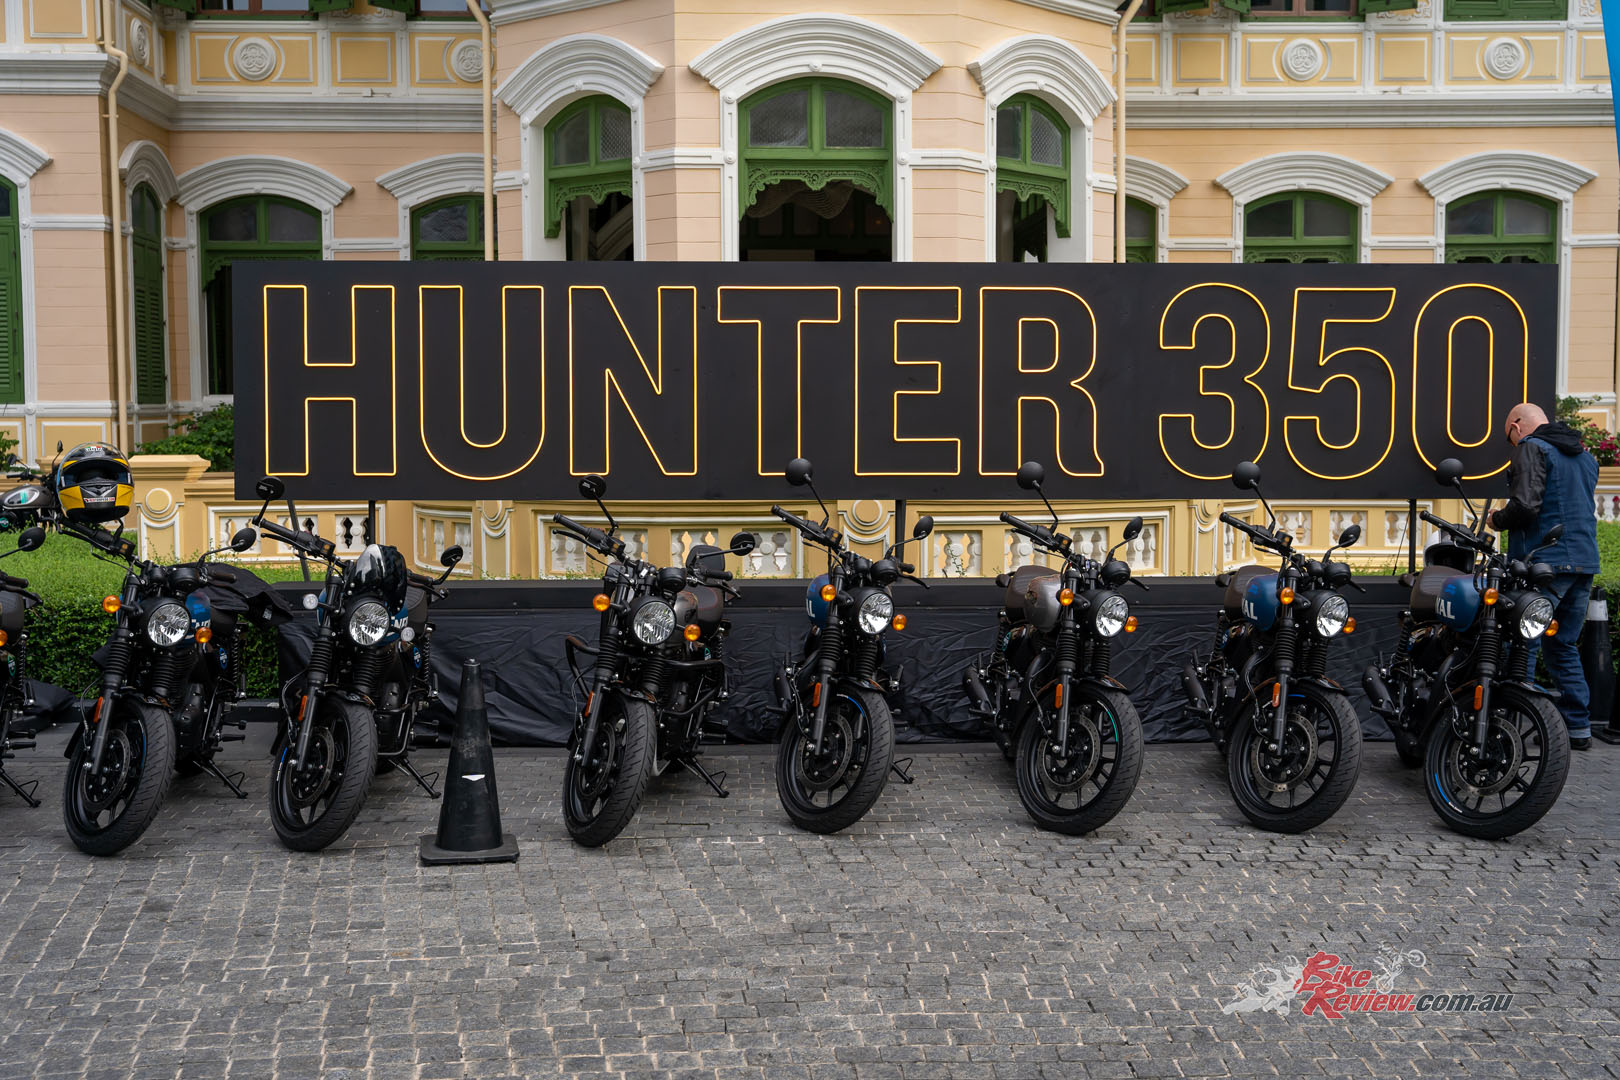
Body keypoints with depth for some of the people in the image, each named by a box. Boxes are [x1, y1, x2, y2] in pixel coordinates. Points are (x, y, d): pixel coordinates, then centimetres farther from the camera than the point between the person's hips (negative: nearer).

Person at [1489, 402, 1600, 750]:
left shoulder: (1532, 448, -6)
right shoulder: (1584, 455, 21)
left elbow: (1525, 506, -19)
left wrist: (1498, 520, 0)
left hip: (1545, 563, -8)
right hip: (1584, 563, 8)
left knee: (1523, 645, -6)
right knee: (1564, 646, 15)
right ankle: (1578, 728, 14)